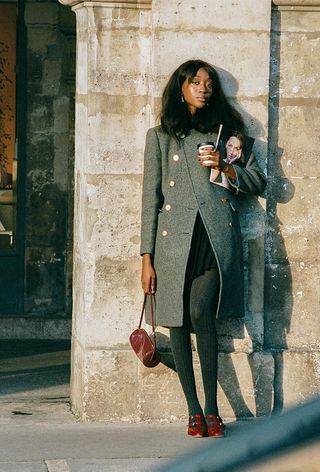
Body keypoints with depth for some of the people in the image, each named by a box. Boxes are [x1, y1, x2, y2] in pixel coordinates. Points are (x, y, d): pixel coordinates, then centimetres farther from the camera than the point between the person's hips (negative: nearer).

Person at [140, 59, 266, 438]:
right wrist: (147, 258, 2)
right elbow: (151, 197, 9)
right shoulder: (160, 136, 14)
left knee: (200, 310, -20)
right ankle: (194, 410, 5)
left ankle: (212, 408, -15)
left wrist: (225, 167, -4)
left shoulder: (224, 132, 17)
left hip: (217, 237, -1)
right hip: (175, 239, 1)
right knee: (178, 322, -3)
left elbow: (258, 181, 16)